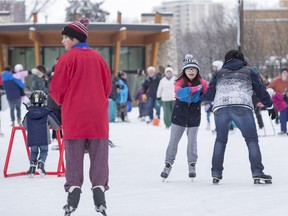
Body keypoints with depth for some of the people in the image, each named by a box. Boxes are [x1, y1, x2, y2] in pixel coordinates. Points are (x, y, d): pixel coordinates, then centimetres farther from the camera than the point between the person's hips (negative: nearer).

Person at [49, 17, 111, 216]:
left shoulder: (68, 58, -7)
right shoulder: (98, 58, 6)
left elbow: (57, 89, -6)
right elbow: (107, 87, 11)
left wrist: (63, 101, 15)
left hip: (74, 116, -3)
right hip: (98, 115, 3)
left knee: (74, 155, 4)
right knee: (99, 155, 6)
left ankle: (74, 190, -1)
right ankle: (99, 190, 1)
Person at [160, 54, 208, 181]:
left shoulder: (201, 83, -5)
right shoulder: (180, 81, -10)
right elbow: (179, 92, -30)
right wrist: (194, 89, -41)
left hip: (194, 116, 1)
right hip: (179, 115, -1)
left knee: (192, 140, 7)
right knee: (173, 140, 3)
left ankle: (192, 165, 20)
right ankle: (168, 164, 13)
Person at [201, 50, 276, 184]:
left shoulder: (219, 74, 24)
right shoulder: (249, 72, 21)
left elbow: (210, 94, 22)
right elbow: (261, 90, 20)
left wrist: (200, 97, 43)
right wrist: (270, 106, 31)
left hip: (220, 108, 2)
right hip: (241, 107, -2)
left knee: (220, 140, 18)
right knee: (252, 139, 3)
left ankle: (216, 173, 15)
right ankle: (257, 173, -9)